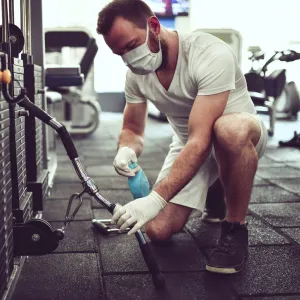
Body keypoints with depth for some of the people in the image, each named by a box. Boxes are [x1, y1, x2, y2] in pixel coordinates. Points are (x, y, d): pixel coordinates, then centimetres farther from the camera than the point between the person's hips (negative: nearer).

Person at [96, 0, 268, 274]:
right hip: (188, 145, 6)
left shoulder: (211, 54, -30)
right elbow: (133, 130, 3)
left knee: (230, 129, -43)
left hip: (242, 138, -5)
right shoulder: (136, 74, -9)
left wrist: (156, 199, -44)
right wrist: (126, 150, -23)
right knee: (158, 231, -11)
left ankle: (235, 230, -18)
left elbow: (201, 140, -37)